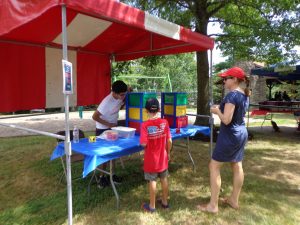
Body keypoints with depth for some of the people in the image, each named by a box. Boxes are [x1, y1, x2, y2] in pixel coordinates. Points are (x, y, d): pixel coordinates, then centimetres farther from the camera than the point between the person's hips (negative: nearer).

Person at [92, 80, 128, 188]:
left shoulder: (120, 97, -11)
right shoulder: (107, 102, -31)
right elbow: (95, 116, -26)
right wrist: (109, 124, -23)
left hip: (114, 128, 7)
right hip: (103, 130, -6)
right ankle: (102, 176, 19)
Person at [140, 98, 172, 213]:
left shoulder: (145, 125, -19)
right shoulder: (164, 122, -8)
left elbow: (143, 144, -22)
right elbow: (169, 141, -4)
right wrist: (168, 152, 11)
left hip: (151, 159, -4)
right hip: (163, 157, 4)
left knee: (152, 181, 9)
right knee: (164, 179, 18)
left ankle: (152, 206, 24)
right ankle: (165, 201, 35)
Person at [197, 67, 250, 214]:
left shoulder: (232, 95, -21)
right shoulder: (245, 95, 7)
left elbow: (226, 120, -25)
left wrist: (217, 110, -8)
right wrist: (221, 109, 9)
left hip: (230, 135, -9)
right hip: (241, 133, 10)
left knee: (214, 167, 0)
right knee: (237, 166, 16)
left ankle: (213, 205, 7)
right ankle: (234, 200, 31)